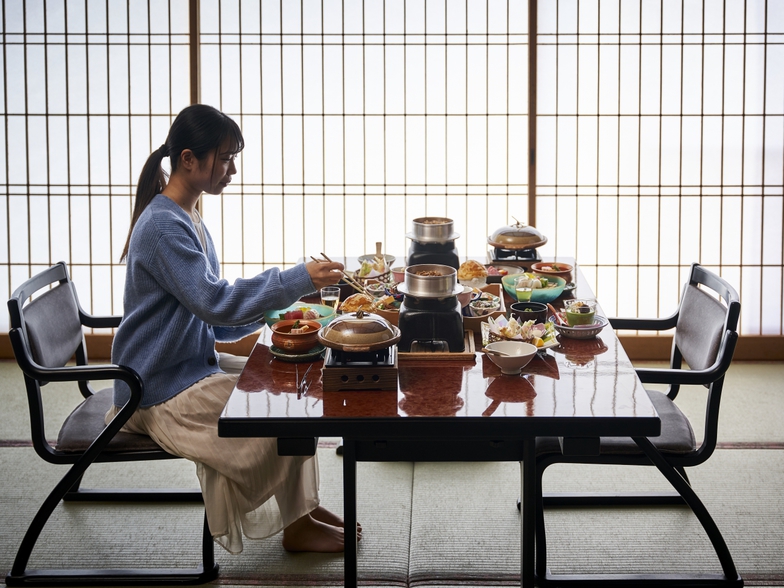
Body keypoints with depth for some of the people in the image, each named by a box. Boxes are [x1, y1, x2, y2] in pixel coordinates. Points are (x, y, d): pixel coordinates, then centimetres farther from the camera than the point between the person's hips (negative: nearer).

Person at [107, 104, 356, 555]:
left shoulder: (189, 221, 12)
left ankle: (301, 505, 12)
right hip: (162, 392, -10)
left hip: (194, 368, 10)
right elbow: (215, 302, -28)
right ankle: (295, 525, 2)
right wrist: (298, 280, -27)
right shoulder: (163, 226, -20)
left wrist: (263, 312, 1)